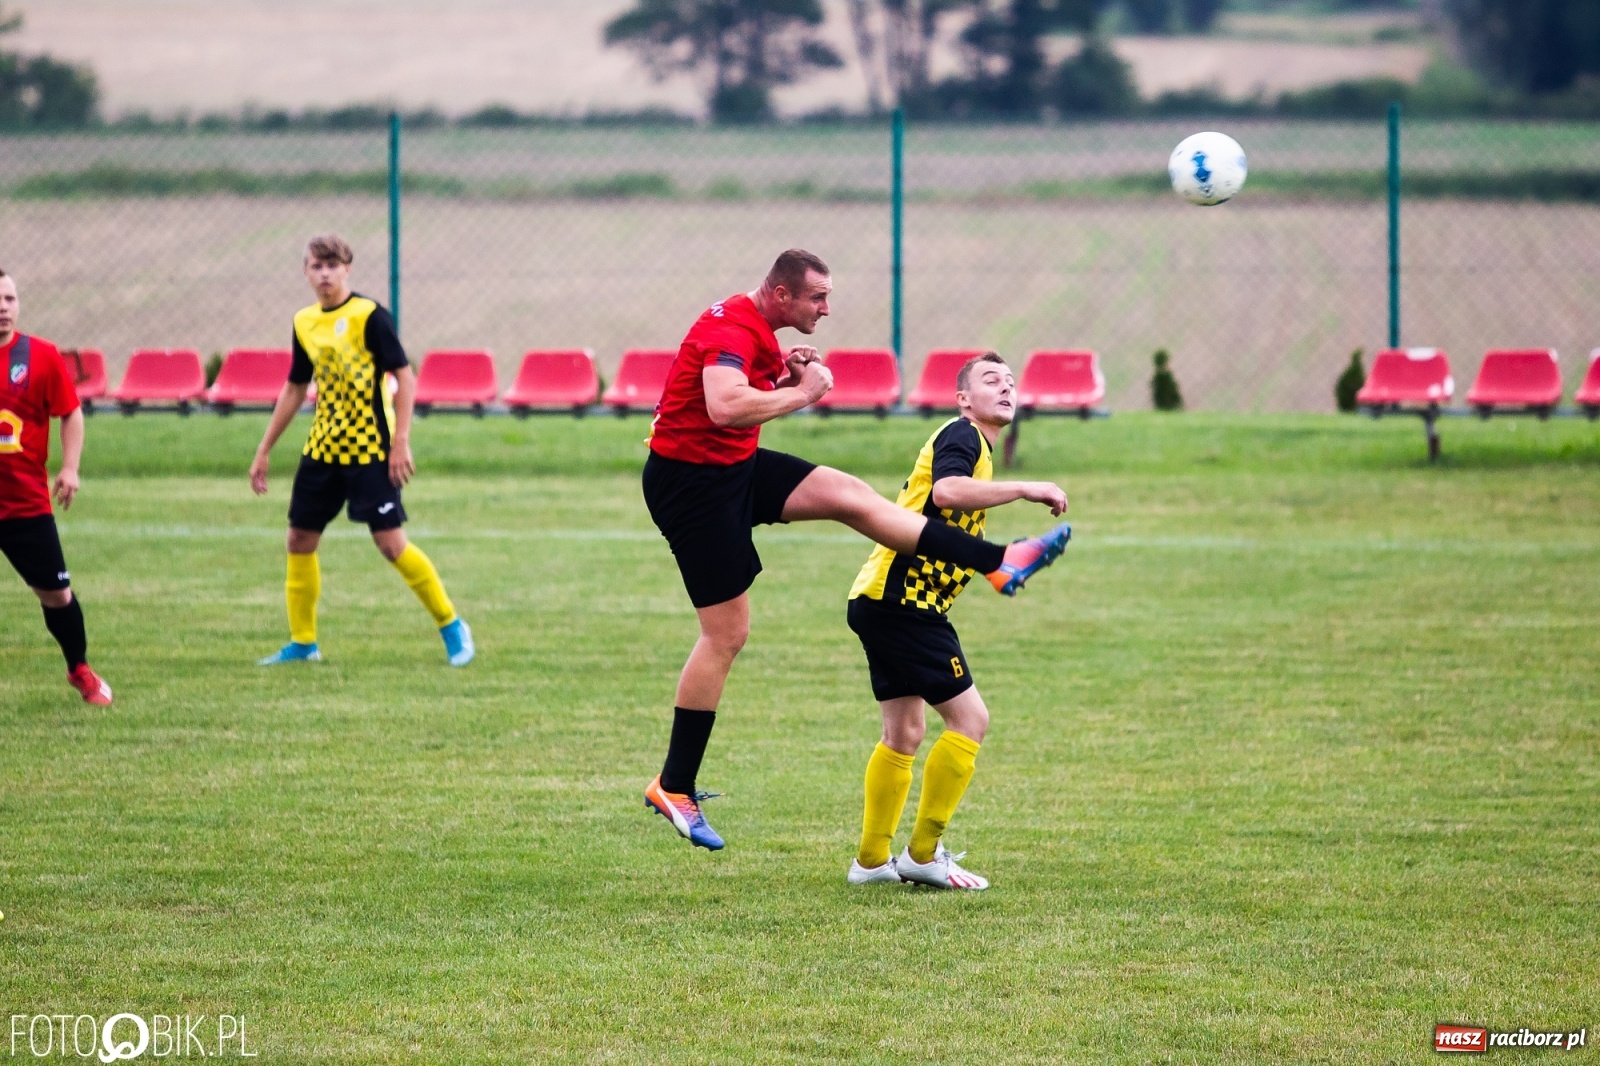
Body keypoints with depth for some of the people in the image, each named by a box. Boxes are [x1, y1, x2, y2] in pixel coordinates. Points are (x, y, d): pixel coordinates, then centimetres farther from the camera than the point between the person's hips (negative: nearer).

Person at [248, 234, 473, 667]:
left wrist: (401, 443, -20)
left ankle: (451, 626, 4)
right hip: (323, 448, 7)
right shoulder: (305, 323, 8)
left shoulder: (369, 316, -12)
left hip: (370, 450, -7)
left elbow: (405, 377, -13)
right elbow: (294, 389, 18)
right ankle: (302, 643, 18)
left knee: (390, 542, -10)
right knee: (300, 538, 6)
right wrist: (264, 452, 18)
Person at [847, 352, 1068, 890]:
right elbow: (946, 491, -31)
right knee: (970, 718, -7)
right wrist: (1025, 489, -27)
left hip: (883, 601, 11)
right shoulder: (961, 435, -9)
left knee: (903, 734, 15)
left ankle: (872, 860, 20)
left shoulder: (975, 444, 22)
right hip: (903, 601, -11)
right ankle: (923, 855, -3)